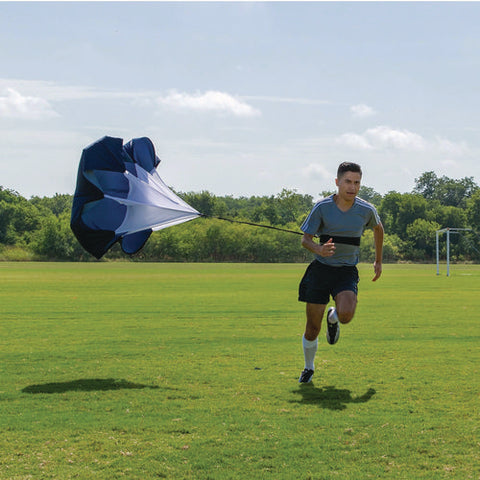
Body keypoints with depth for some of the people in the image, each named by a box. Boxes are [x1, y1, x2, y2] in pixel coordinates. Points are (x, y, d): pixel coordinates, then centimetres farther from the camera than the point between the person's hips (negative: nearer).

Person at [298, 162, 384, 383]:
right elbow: (305, 239, -5)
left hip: (347, 271, 1)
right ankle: (309, 368, 28)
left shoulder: (367, 210, -3)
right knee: (312, 329, -1)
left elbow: (378, 228, 19)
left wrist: (378, 261, 23)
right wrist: (318, 249, -27)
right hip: (321, 269, 0)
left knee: (346, 315, -28)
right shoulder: (322, 207, -8)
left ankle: (333, 317, 12)